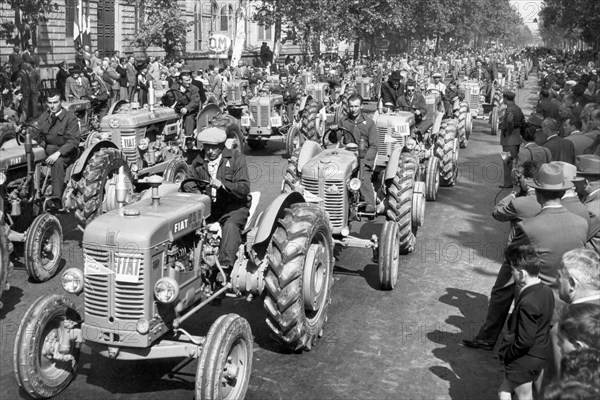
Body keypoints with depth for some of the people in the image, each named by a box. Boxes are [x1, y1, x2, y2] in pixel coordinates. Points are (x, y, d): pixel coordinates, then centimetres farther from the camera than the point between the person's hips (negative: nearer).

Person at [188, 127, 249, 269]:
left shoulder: (236, 158, -1)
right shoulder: (198, 162, 11)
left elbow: (244, 188, -11)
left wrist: (222, 185, -28)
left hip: (233, 206, -3)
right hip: (206, 206, 4)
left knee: (230, 226, -35)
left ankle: (225, 266, -39)